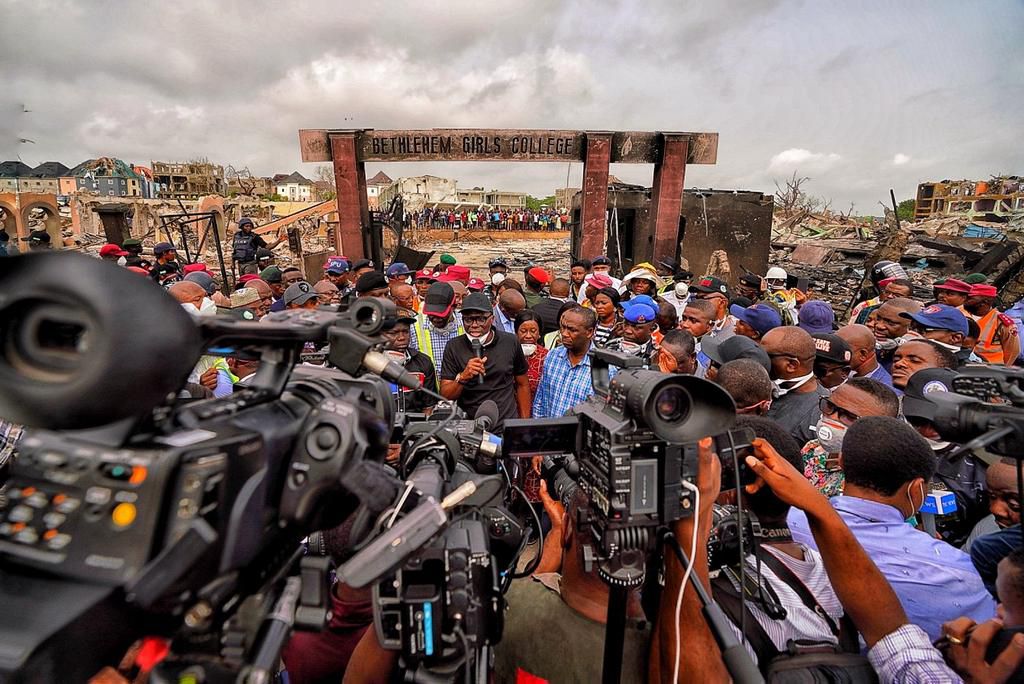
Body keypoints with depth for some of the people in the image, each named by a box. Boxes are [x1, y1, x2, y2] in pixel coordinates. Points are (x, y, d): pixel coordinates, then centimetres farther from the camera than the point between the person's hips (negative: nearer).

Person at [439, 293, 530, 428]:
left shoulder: (510, 342, 1)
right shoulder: (453, 347, -2)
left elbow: (522, 385, 11)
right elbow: (445, 395, -3)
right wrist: (462, 377, -21)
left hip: (507, 428, 0)